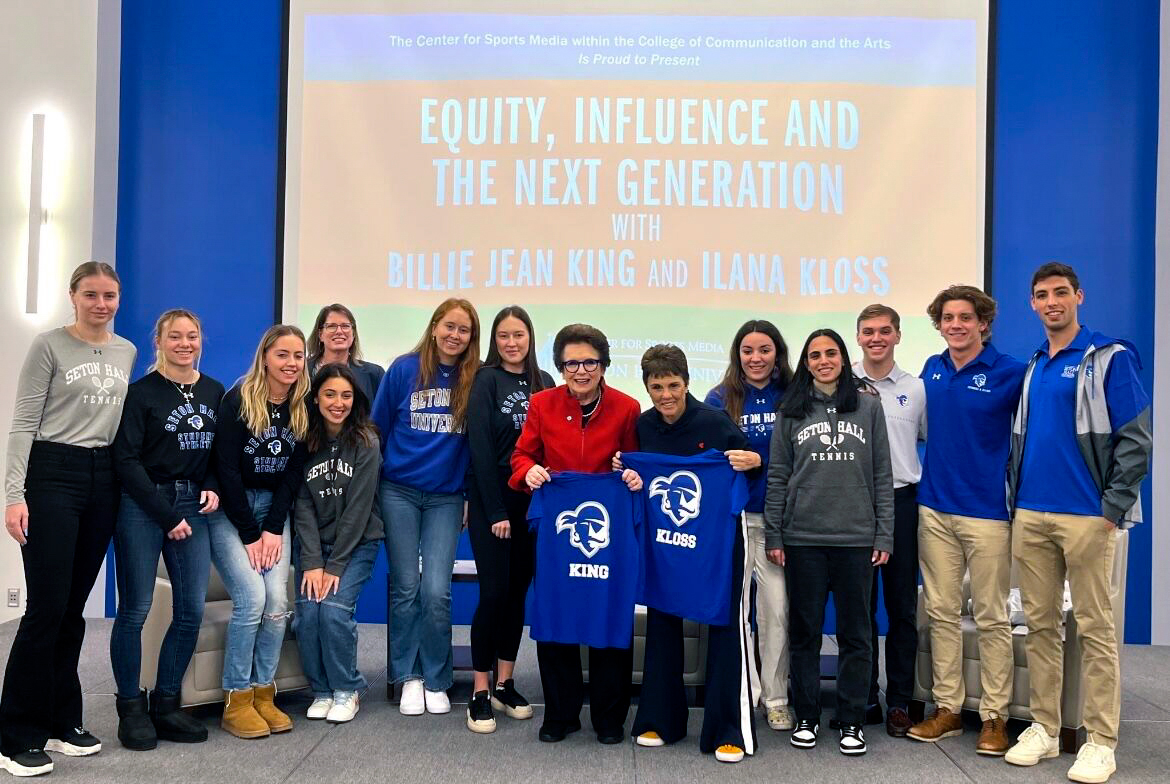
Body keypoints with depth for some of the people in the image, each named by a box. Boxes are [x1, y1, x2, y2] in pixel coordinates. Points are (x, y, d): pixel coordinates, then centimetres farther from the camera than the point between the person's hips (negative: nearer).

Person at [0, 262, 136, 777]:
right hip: (53, 475, -5)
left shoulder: (128, 353, 11)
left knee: (74, 608, 9)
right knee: (47, 607, -7)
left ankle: (60, 722, 18)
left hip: (104, 480, 5)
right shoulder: (49, 346, -4)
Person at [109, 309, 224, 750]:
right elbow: (127, 460, -8)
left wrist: (214, 487, -1)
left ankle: (166, 705, 15)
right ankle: (131, 709, 13)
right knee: (135, 609, 0)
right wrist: (166, 515, -11)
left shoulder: (213, 392, 10)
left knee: (192, 610, 1)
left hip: (192, 506, 5)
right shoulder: (142, 392, -4)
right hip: (142, 506, -5)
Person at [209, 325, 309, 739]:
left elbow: (295, 472, 2)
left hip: (274, 507, 4)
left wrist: (273, 529, -8)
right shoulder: (239, 399, -12)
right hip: (229, 509, -4)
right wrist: (250, 535, -15)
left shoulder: (303, 408, 1)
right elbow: (227, 468, -14)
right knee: (252, 597, -16)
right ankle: (236, 700, -4)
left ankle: (263, 693, 4)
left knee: (278, 600, -9)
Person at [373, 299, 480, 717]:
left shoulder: (475, 380, -2)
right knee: (405, 588, 5)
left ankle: (436, 681, 11)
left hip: (445, 497, 0)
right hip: (399, 492, 0)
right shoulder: (404, 369, -3)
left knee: (436, 592, -6)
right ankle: (409, 677, 19)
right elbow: (378, 428, 5)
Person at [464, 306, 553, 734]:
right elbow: (480, 447, -10)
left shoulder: (543, 382, 9)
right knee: (494, 592, -6)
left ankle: (505, 685, 20)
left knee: (518, 591, 9)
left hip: (531, 500, 5)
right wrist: (495, 511, -13)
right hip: (491, 499, -4)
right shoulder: (486, 380, -4)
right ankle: (480, 693, 3)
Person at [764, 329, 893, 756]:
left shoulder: (868, 406, 6)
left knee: (854, 632, 5)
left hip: (857, 537, 0)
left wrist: (884, 534, 0)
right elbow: (777, 476, 6)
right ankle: (806, 717, 20)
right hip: (802, 538, 0)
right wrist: (773, 535, 1)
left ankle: (851, 720, 16)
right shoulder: (791, 411, 6)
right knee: (805, 631, 8)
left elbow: (882, 475, 5)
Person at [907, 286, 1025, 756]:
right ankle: (947, 708, 21)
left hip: (987, 511, -4)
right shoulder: (932, 370, 7)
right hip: (935, 509, 5)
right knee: (941, 612, 10)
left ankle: (995, 716, 16)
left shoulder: (1009, 373, -7)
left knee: (991, 617, 5)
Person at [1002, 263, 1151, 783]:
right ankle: (1044, 727, 20)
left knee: (1094, 628, 1)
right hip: (1030, 516, 6)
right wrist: (1015, 499, 10)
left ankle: (1100, 741, 10)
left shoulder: (1109, 358, -4)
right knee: (1041, 624, 10)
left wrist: (1112, 510, -12)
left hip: (1086, 517, -5)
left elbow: (1137, 439, -8)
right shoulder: (1031, 368, 13)